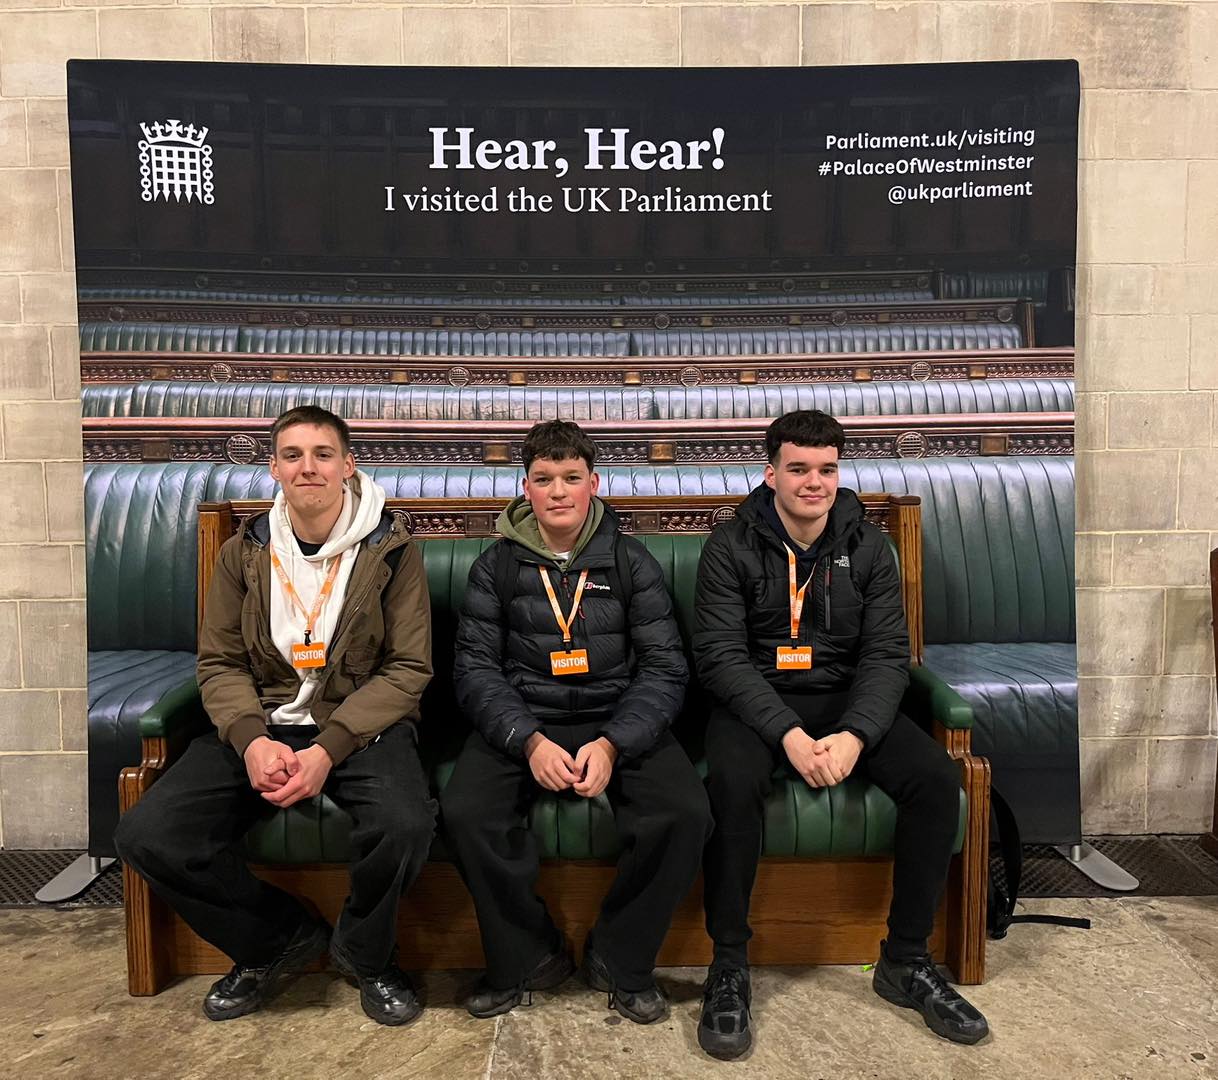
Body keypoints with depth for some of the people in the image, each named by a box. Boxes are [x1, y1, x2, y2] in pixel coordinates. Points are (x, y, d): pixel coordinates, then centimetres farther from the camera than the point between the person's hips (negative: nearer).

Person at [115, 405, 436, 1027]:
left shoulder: (390, 551, -4)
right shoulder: (243, 554, 6)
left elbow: (408, 668, -7)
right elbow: (219, 664, 7)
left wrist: (328, 749, -19)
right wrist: (252, 740, -14)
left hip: (362, 725, -3)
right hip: (259, 724, 3)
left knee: (405, 825, -33)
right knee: (146, 836, -18)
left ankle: (365, 953, 3)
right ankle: (279, 937, 8)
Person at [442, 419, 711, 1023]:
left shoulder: (632, 563, 5)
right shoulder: (496, 566, 6)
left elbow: (664, 668, -1)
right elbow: (476, 668, 0)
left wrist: (612, 744, -18)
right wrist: (529, 741, -18)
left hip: (618, 721, 0)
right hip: (521, 721, 1)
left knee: (685, 813, -26)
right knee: (464, 812, -27)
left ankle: (620, 960, 0)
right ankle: (529, 957, -1)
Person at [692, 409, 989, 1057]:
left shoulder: (868, 547, 3)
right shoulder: (731, 547, -6)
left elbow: (887, 655, -2)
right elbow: (720, 655, -13)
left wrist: (855, 735, -20)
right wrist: (788, 733, -25)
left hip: (847, 700, 3)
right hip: (756, 702, -3)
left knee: (936, 779, -20)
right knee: (734, 781, -34)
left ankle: (906, 961, -1)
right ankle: (729, 966, -14)